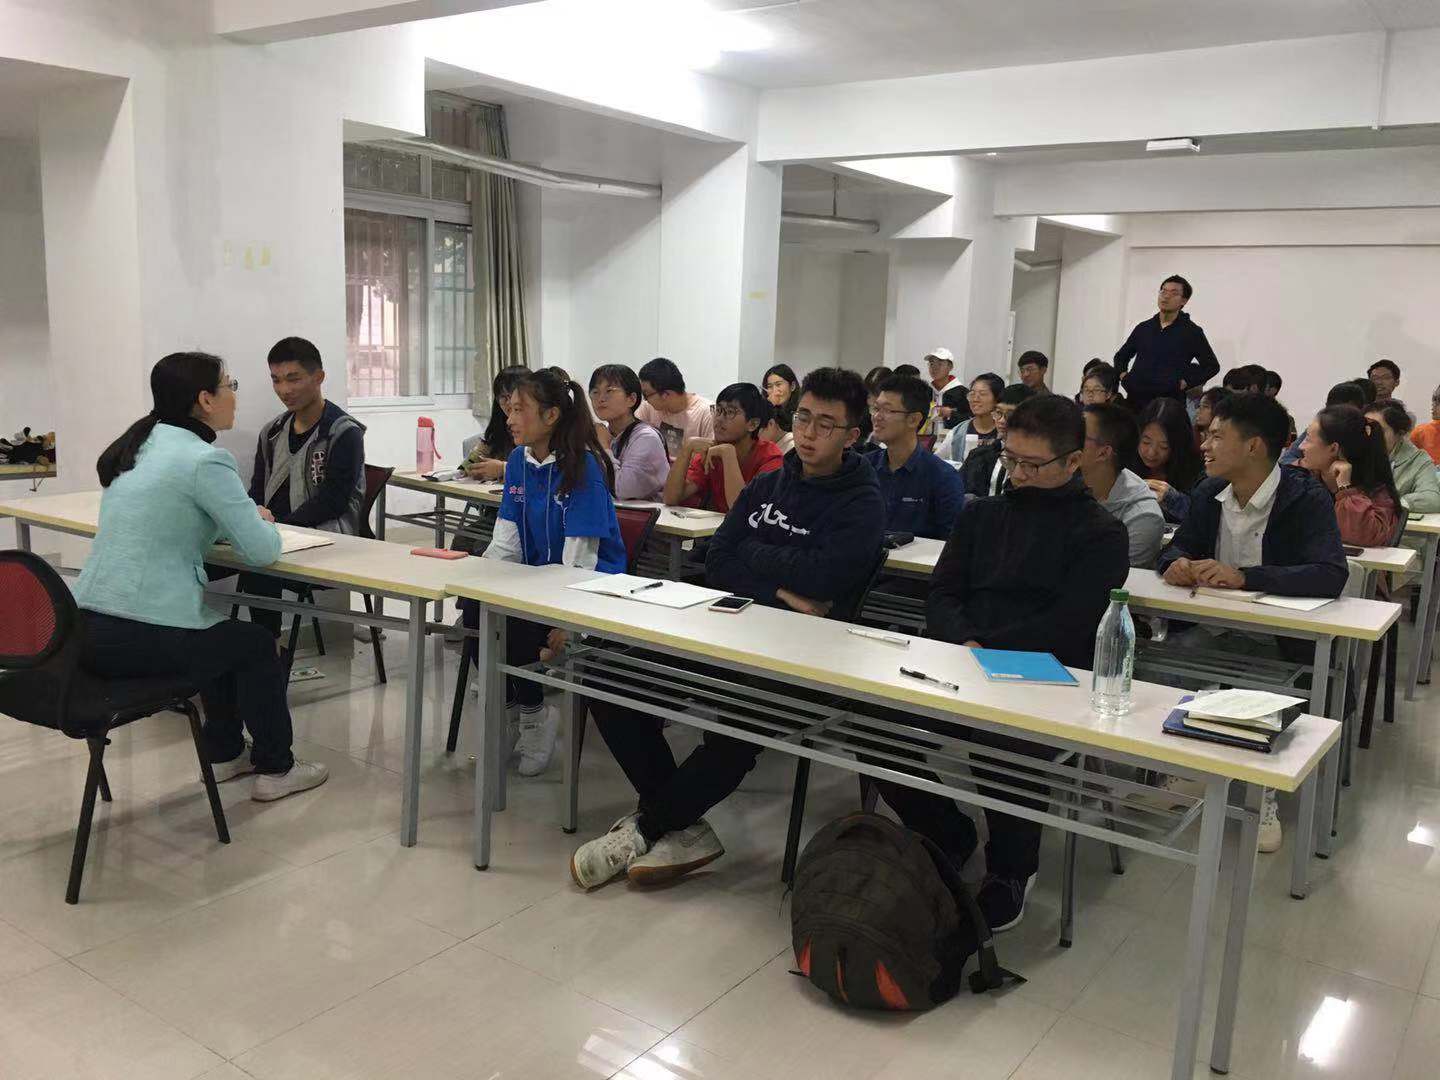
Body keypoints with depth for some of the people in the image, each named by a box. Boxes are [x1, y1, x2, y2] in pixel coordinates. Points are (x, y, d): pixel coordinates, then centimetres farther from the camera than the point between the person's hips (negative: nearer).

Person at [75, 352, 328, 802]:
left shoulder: (141, 444, 12)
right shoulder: (205, 460, -14)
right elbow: (263, 550, -12)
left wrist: (246, 519, 15)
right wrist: (261, 522, 11)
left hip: (87, 626, 8)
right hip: (139, 637, -8)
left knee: (225, 636, 30)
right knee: (257, 644, 16)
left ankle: (223, 753, 40)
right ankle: (275, 769, 27)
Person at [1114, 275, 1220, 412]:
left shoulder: (1192, 332, 5)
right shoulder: (1143, 328, 15)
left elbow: (1212, 366, 7)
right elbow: (1120, 356, 28)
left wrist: (1186, 382, -4)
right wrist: (1123, 375, 9)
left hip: (1170, 400, -3)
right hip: (1136, 398, 3)